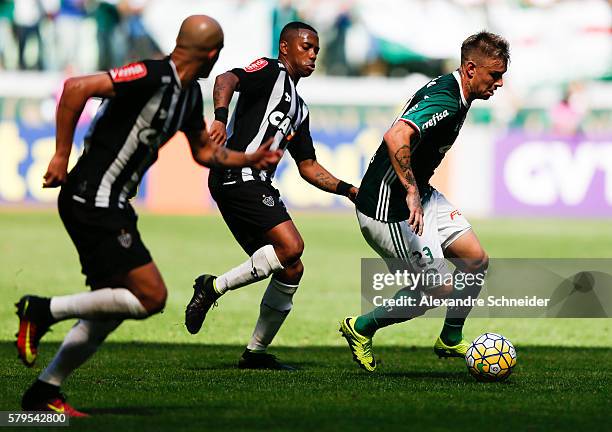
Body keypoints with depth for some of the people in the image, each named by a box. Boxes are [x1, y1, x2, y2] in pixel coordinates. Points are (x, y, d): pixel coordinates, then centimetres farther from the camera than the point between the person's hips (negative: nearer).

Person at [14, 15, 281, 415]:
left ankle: (44, 391, 17)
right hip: (92, 201, -10)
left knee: (110, 311, 12)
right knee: (151, 296, -12)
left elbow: (205, 151, 29)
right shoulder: (153, 76, -18)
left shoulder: (190, 94, 13)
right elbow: (76, 88, -25)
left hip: (112, 205, 10)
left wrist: (250, 160, 16)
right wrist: (61, 155, -21)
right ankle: (44, 310, -7)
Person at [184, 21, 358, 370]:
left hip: (258, 184, 10)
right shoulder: (270, 71, 1)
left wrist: (348, 190, 20)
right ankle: (214, 287, -13)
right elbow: (227, 80, -19)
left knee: (291, 269, 6)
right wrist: (221, 116, -38)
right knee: (291, 246, -23)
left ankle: (256, 352, 13)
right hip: (239, 175, -10)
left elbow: (308, 166, 30)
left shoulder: (299, 109, 28)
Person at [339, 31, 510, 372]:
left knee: (476, 259, 7)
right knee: (439, 288, -5)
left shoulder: (452, 93, 8)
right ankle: (361, 328, 12)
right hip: (390, 209, -10)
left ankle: (451, 340, 24)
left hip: (419, 196, 10)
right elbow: (396, 137, -41)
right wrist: (411, 192, -39)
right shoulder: (445, 102, -25)